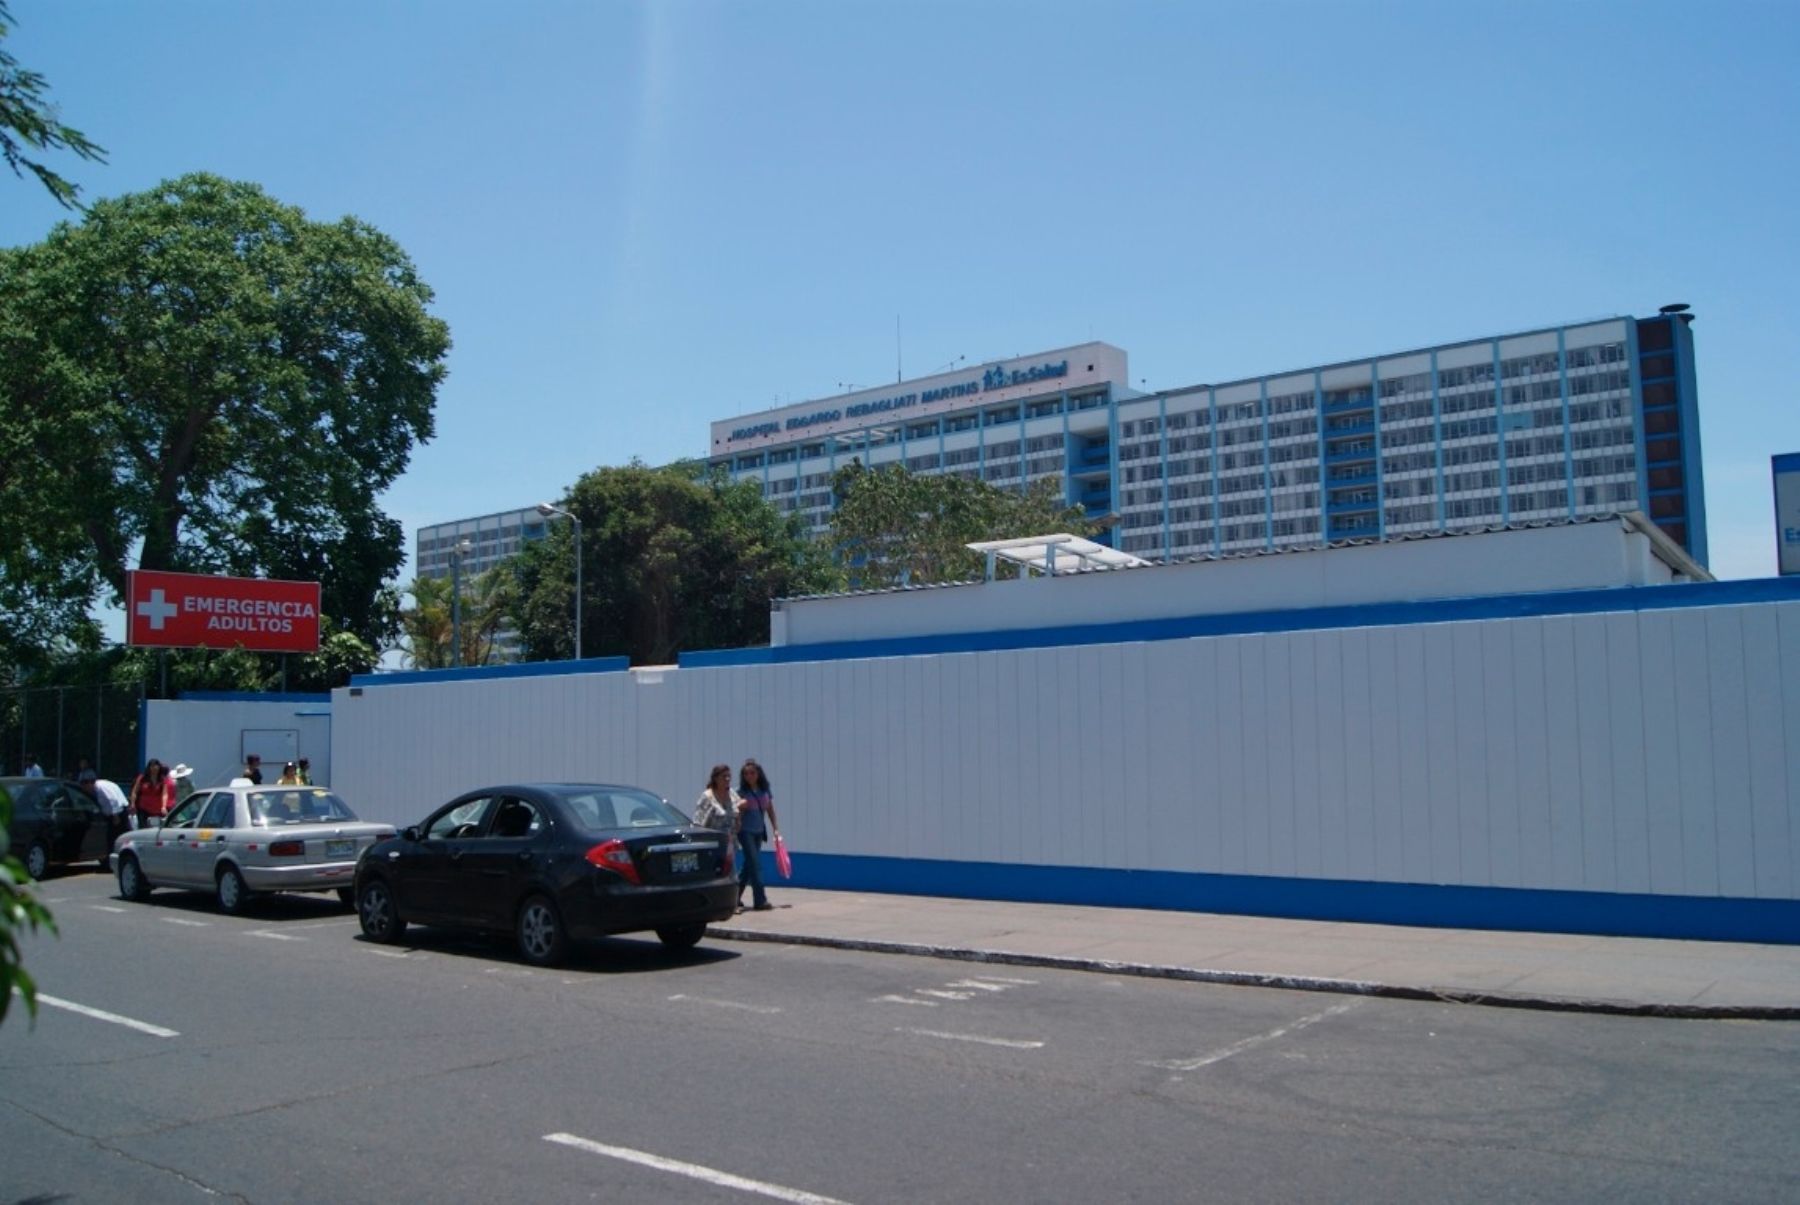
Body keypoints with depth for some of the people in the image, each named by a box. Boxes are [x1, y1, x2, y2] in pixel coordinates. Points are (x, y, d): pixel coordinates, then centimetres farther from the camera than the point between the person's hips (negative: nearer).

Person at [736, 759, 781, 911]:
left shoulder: (765, 790, 5)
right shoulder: (741, 792, -8)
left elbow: (770, 809, 12)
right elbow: (738, 813, -6)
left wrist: (775, 828, 9)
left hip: (759, 832, 6)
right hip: (746, 831, -6)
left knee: (749, 865, 11)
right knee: (755, 864, -10)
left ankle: (735, 897, 24)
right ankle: (760, 900, -9)